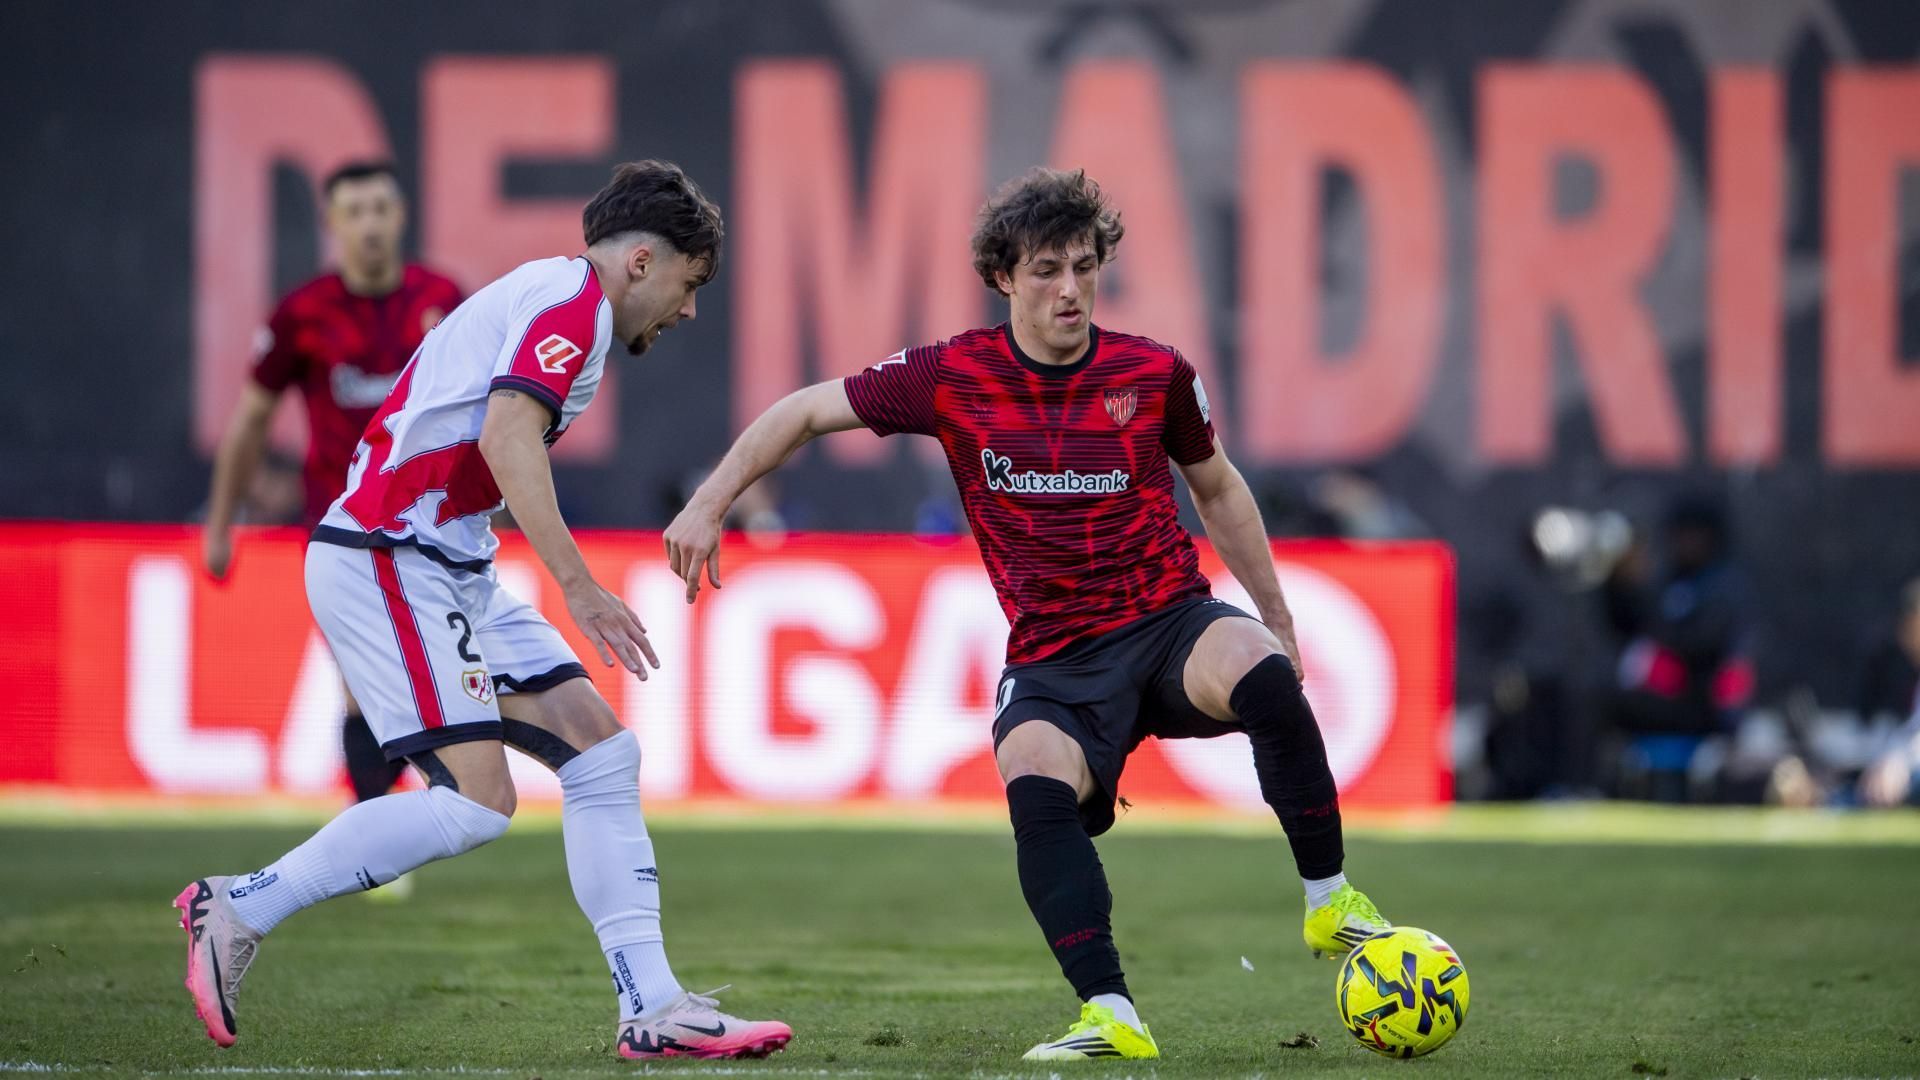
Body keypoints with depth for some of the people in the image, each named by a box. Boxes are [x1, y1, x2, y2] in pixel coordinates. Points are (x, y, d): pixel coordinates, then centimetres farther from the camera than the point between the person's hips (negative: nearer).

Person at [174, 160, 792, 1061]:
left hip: (451, 570, 11)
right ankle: (240, 909, -6)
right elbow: (507, 435, -24)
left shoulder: (545, 295, 21)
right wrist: (577, 585, -27)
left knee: (602, 751, 4)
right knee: (476, 800, -16)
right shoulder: (576, 300, -10)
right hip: (389, 560, -11)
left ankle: (651, 1007, 1)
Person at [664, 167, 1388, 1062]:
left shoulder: (1154, 375, -1)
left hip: (1168, 619, 0)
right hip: (1053, 655, 0)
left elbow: (1217, 488, 17)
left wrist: (1279, 620, 20)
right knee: (1034, 784, -32)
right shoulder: (954, 377, -3)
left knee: (1263, 677, -34)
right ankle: (1111, 1015, -30)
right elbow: (805, 412, 7)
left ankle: (1330, 901, -17)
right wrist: (710, 502, -4)